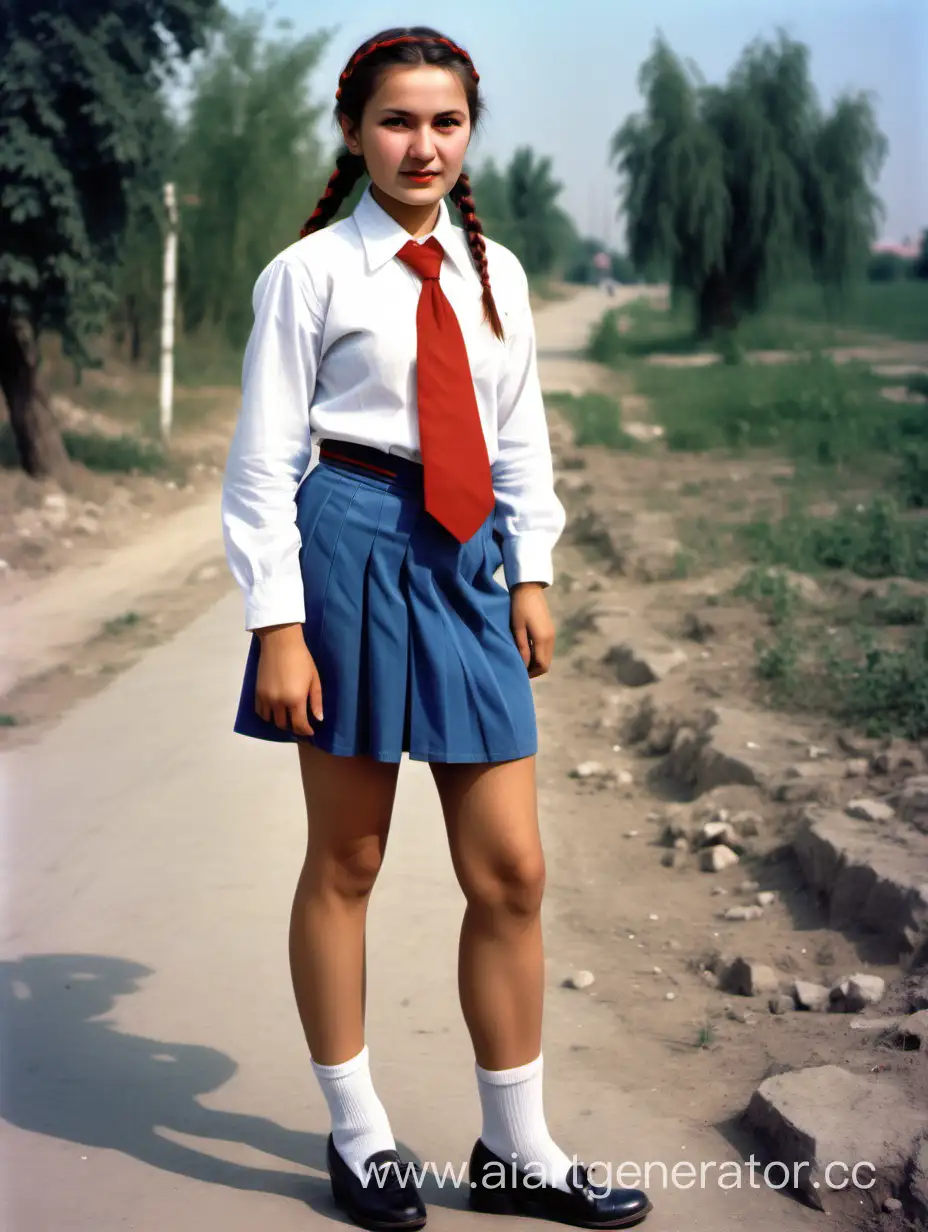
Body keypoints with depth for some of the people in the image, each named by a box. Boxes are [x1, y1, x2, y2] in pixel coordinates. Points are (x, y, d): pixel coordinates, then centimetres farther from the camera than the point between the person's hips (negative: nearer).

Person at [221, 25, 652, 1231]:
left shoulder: (493, 273, 11)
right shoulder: (310, 273, -4)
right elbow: (264, 460, -6)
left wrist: (531, 574, 9)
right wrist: (280, 625, -11)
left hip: (469, 562, 5)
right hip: (355, 551, -5)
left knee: (512, 871, 5)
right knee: (346, 861, 7)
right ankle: (357, 1133, 24)